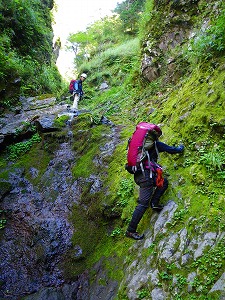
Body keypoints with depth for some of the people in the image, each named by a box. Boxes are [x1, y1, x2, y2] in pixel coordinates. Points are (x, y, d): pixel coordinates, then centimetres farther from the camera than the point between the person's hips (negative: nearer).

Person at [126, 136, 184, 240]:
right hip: (145, 174, -8)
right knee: (143, 203, -7)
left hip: (137, 174, 8)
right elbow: (172, 150, 6)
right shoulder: (155, 144, -1)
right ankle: (131, 230, -7)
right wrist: (181, 148, 26)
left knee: (164, 181, 21)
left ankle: (154, 202, 7)